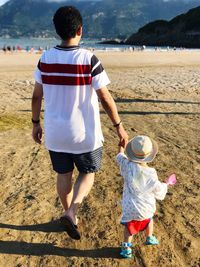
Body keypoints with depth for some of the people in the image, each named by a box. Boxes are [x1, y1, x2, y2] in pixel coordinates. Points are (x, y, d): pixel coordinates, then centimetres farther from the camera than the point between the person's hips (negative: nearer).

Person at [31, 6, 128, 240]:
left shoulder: (45, 59, -4)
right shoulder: (89, 60, -15)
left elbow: (36, 96, 2)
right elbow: (106, 99, -14)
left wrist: (35, 124, 15)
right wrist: (119, 127, -4)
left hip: (55, 132, 4)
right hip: (84, 133, -3)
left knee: (63, 174, 20)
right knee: (88, 172, 18)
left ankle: (70, 215, 35)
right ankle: (71, 212, 1)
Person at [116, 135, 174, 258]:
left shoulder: (128, 165, -22)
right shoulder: (151, 174, -21)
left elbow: (120, 156, 0)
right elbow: (158, 190, -6)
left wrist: (121, 146, 21)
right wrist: (166, 184, 15)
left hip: (130, 206, -1)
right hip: (146, 206, 1)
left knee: (129, 226, 22)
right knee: (149, 218, 32)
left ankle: (126, 247, 22)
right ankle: (149, 238, 52)